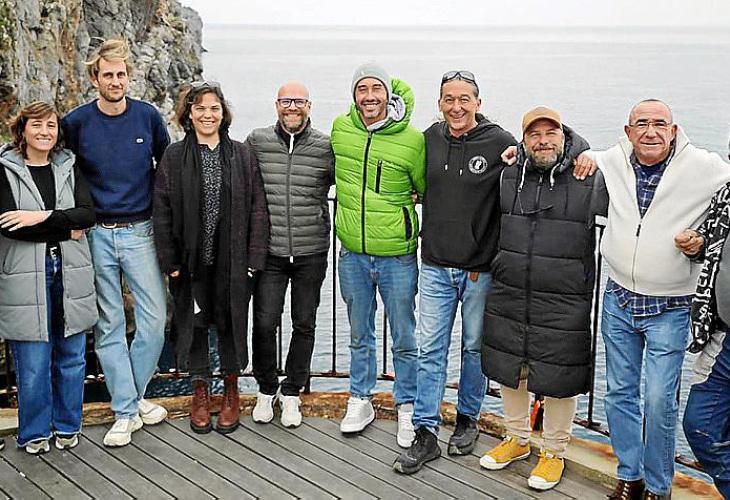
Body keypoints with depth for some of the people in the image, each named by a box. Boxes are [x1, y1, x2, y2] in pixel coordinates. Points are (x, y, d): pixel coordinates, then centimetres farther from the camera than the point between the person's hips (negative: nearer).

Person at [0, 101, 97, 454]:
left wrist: (42, 217, -17)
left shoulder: (69, 168, 11)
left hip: (70, 274, 3)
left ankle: (67, 426, 26)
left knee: (71, 357, 9)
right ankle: (34, 432, 18)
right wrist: (67, 229, -10)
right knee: (32, 362, 1)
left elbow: (88, 214, -3)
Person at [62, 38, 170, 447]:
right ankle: (126, 411, 11)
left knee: (155, 319, -2)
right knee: (109, 326, 3)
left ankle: (131, 396, 19)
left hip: (140, 232, 1)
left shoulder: (148, 116, 1)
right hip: (96, 236, -1)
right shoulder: (77, 122, -2)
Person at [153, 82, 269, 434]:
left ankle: (231, 391, 27)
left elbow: (258, 209, -1)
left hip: (232, 261, 0)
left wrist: (253, 259, -7)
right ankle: (200, 392, 27)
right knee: (193, 323, 10)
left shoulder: (242, 155, 1)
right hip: (190, 260, 0)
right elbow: (162, 212, -1)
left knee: (231, 323, 9)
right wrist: (169, 261, -6)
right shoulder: (174, 157, 0)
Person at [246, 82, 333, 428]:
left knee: (304, 325, 10)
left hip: (311, 254, 0)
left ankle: (292, 393, 26)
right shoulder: (256, 142, 1)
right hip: (269, 253, 0)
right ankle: (266, 390, 22)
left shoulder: (326, 147, -1)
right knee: (264, 323, -1)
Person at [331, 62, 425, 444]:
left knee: (404, 339, 8)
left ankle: (407, 409, 23)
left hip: (397, 255, -3)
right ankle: (360, 401, 32)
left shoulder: (412, 139, -10)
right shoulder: (340, 129, 0)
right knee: (360, 336, 17)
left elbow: (429, 191, 4)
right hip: (353, 255, 3)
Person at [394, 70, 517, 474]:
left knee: (475, 347, 13)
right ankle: (425, 433, 13)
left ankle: (467, 419, 32)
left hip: (480, 269, -3)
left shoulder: (501, 143, -10)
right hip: (436, 266, 3)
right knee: (429, 349, 4)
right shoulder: (429, 139, 3)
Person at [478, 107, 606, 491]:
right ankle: (517, 439, 38)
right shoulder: (510, 175, 4)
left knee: (557, 377, 6)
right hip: (508, 296, 4)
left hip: (564, 303, -4)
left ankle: (554, 452, 26)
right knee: (508, 368, 16)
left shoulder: (590, 179, -7)